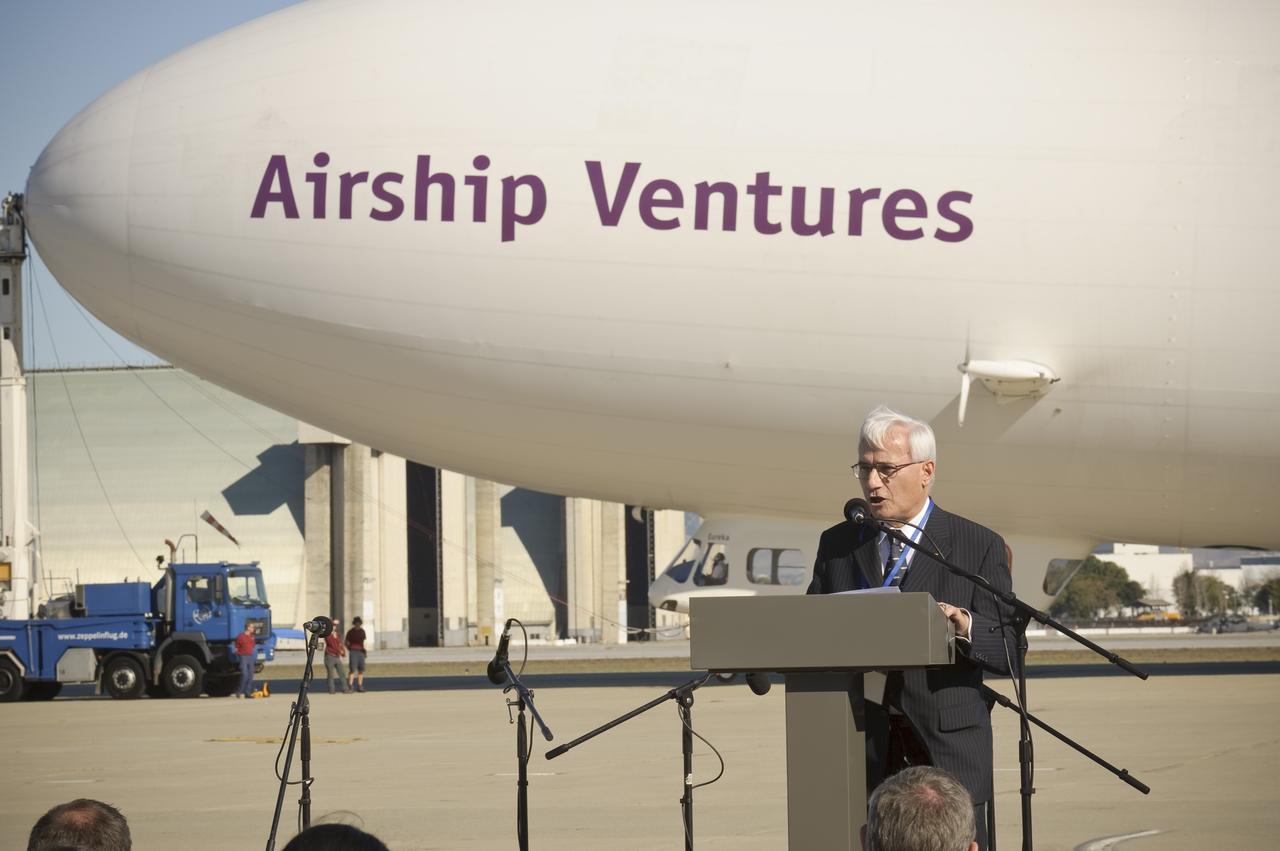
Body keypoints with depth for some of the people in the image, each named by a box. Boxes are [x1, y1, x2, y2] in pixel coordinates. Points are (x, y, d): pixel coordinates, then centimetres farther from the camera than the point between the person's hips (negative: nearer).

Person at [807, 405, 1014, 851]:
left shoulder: (980, 546, 3)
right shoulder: (836, 544, 13)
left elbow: (1011, 651, -1)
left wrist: (966, 628, -21)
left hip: (945, 749, -2)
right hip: (860, 746, 2)